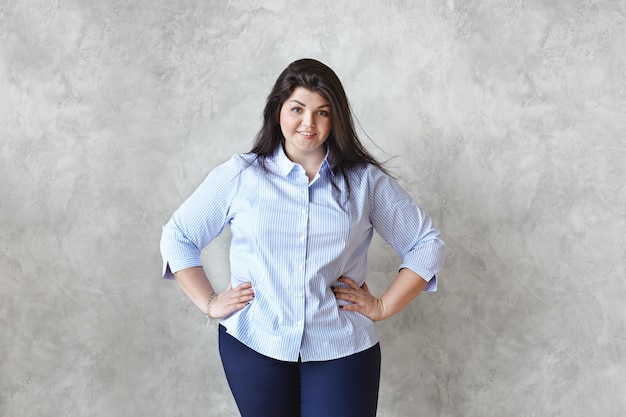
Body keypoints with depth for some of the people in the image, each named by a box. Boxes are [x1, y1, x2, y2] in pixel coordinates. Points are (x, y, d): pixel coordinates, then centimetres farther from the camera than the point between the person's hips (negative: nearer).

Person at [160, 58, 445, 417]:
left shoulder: (366, 181, 1)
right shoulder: (240, 176, 1)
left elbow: (427, 244, 6)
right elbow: (177, 237, 9)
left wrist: (383, 307, -1)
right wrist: (209, 303, 2)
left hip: (342, 350, 0)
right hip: (253, 346, 1)